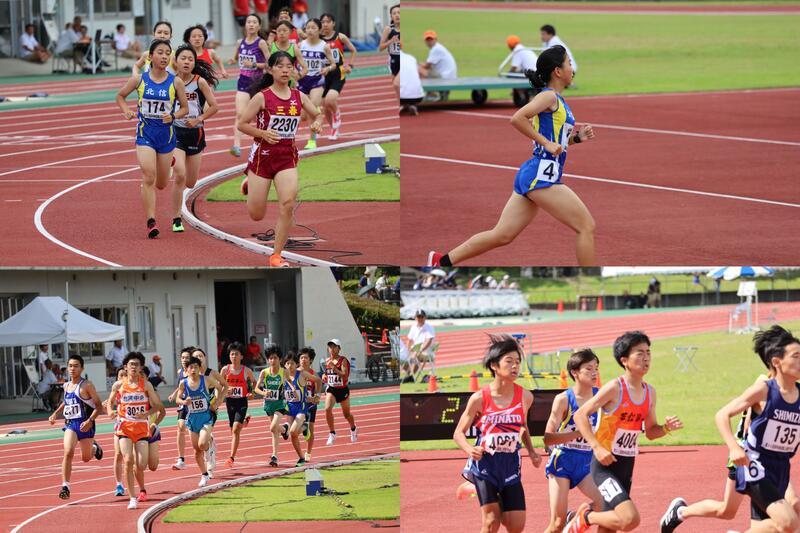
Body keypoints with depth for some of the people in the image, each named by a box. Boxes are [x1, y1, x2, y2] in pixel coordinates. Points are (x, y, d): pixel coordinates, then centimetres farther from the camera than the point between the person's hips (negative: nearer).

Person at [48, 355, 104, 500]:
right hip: (70, 424, 3)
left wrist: (90, 421, -23)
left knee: (86, 458, 11)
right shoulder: (66, 386, 9)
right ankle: (65, 487, -21)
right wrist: (55, 414, 16)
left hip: (85, 425, -3)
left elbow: (99, 406, -9)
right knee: (68, 452, -20)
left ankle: (95, 448, 49)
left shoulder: (87, 386, -10)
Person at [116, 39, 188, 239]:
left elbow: (185, 108, 4)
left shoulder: (176, 82, -4)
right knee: (149, 177, -18)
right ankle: (151, 222, -16)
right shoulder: (139, 80, -4)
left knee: (161, 183, 13)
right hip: (145, 133, -2)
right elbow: (120, 96, 11)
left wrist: (173, 116, -16)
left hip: (166, 134, 2)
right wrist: (126, 110, -8)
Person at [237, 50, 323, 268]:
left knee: (288, 204, -18)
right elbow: (242, 124, -6)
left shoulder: (299, 97, 2)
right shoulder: (262, 97, -9)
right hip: (263, 155, -2)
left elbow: (317, 115, 19)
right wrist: (263, 133, -21)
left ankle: (276, 255, -6)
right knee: (256, 215, 5)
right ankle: (249, 185, 43)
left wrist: (316, 123, -4)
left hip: (287, 156, 2)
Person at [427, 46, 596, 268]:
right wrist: (547, 143, -20)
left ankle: (442, 261, 11)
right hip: (541, 175, -10)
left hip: (530, 175, 10)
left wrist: (577, 137, 12)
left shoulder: (557, 101, 19)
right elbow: (517, 118, -22)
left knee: (501, 235, 9)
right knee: (587, 226, -6)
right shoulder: (549, 96, -9)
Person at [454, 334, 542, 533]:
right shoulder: (480, 399, -11)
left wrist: (531, 452, 5)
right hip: (485, 463, -3)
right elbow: (459, 433, -3)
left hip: (510, 464, 3)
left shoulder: (525, 397, -3)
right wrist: (469, 449, -23)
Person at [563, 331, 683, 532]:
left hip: (627, 464, 7)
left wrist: (666, 428, -5)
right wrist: (597, 447, -22)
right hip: (606, 463, -7)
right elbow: (580, 415, -13)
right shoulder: (615, 388, -15)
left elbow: (650, 432, 17)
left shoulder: (649, 392, 7)